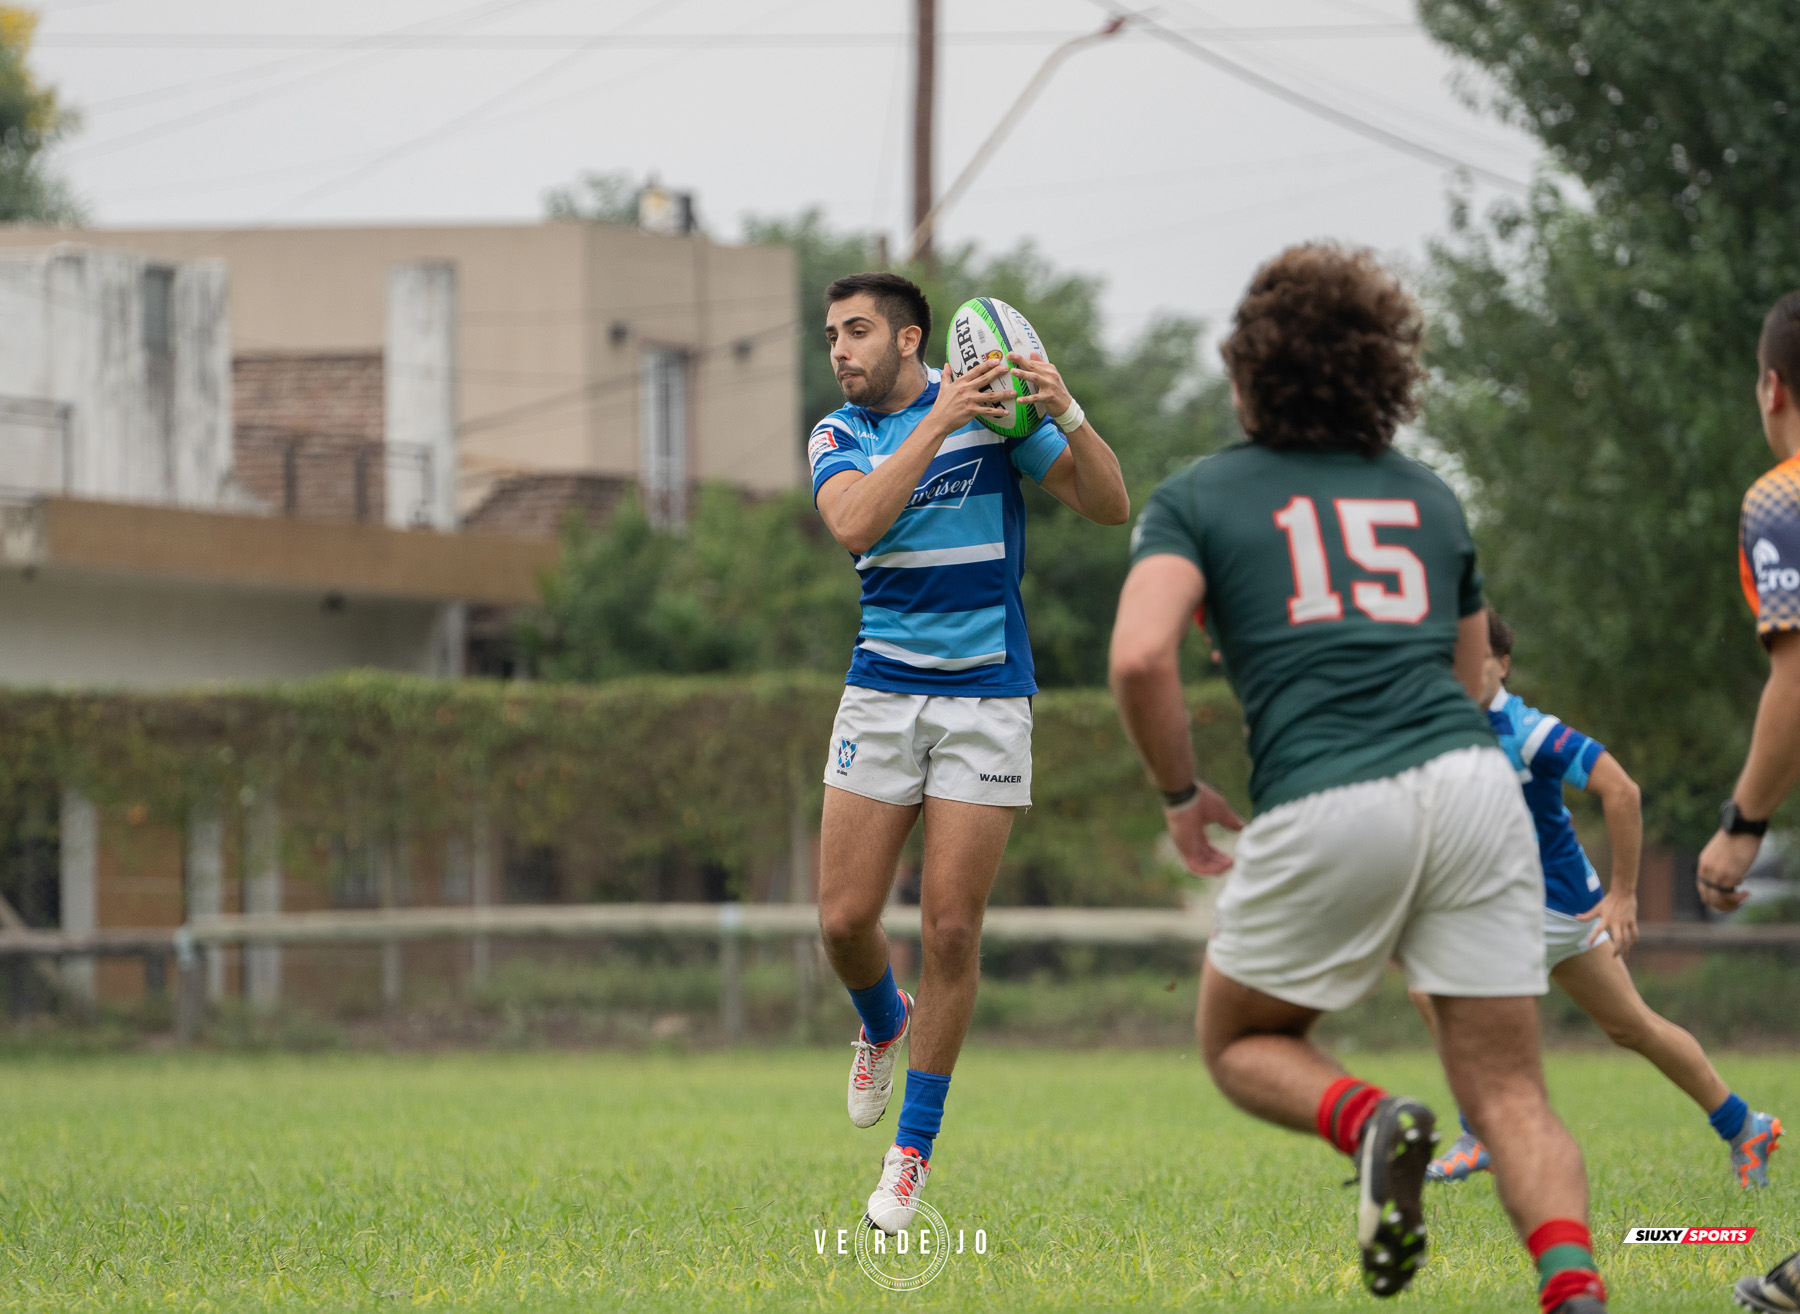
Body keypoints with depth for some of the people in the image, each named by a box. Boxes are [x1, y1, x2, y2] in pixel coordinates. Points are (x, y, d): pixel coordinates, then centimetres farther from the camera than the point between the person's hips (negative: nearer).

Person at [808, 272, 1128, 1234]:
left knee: (951, 929, -5)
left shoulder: (993, 405, -1)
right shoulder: (838, 436, 5)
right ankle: (885, 1025, 32)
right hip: (881, 693, 2)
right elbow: (854, 523, -17)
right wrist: (939, 423, -23)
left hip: (986, 695, -2)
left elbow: (1110, 506, -4)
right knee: (845, 920, -3)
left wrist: (1066, 415, -21)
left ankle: (913, 1149, 7)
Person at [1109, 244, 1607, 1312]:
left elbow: (1142, 656, -7)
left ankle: (1370, 1120, -10)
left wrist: (1182, 796, 7)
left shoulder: (1196, 499, 10)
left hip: (1325, 812, -3)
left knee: (1241, 1042, 22)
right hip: (1472, 784, 3)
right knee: (1510, 1096, 4)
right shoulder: (1431, 498, 22)